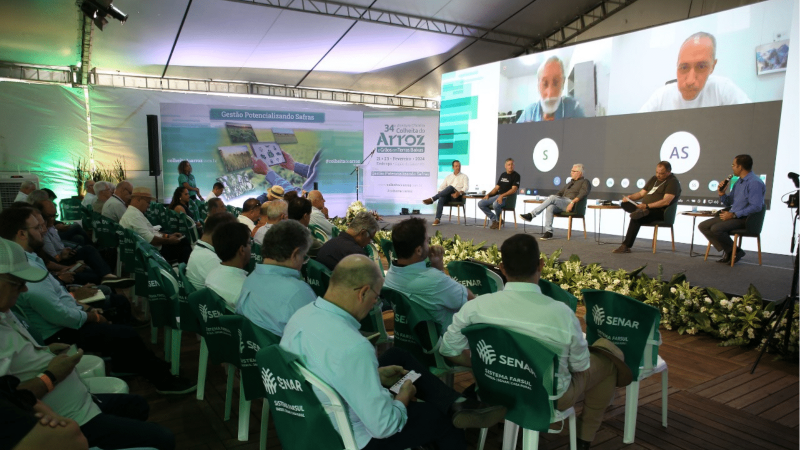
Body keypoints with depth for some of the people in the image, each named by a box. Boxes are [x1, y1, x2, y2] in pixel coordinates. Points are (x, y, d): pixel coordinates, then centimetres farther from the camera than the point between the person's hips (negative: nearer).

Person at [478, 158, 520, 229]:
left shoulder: (516, 175, -1)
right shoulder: (503, 175, 20)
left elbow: (514, 190, -13)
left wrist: (502, 196, -24)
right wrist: (488, 194, 3)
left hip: (507, 198, -7)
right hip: (497, 196, 7)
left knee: (495, 204, -39)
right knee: (480, 203, -9)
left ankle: (499, 221, -8)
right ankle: (494, 219, -1)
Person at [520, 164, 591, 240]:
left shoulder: (585, 182, 9)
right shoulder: (570, 182, 33)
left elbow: (582, 194, -9)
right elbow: (560, 192, 32)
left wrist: (572, 202, -24)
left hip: (572, 205, -6)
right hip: (561, 204, 7)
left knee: (552, 198, -28)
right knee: (550, 207, -28)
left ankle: (531, 215, -30)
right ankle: (548, 232, -30)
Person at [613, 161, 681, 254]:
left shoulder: (673, 182, -5)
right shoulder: (654, 179, 22)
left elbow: (666, 201, -18)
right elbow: (641, 193, 25)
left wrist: (647, 206, -26)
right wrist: (630, 197, 3)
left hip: (660, 212, -9)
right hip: (645, 208, 9)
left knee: (635, 219, -33)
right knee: (624, 204, -7)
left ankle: (626, 246, -32)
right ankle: (641, 212, -33)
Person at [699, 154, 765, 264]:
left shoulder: (755, 183, -14)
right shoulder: (739, 182, 17)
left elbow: (756, 207, -24)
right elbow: (729, 202, 23)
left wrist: (734, 214, -21)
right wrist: (722, 194, 3)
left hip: (745, 219, -10)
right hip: (733, 216, 10)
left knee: (716, 228, -30)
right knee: (703, 226, -3)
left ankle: (735, 251, -7)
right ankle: (727, 251, -1)